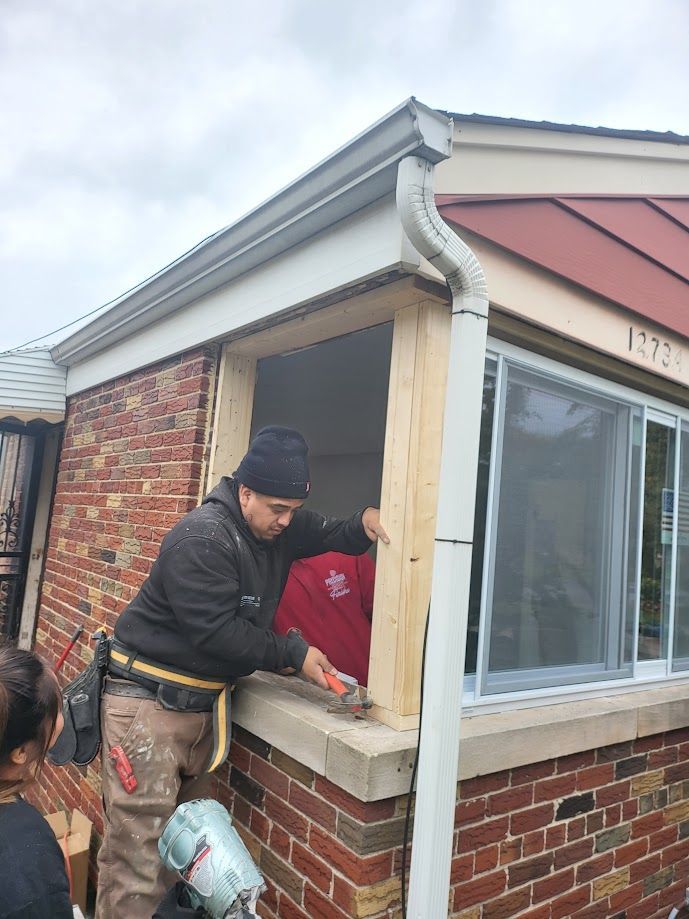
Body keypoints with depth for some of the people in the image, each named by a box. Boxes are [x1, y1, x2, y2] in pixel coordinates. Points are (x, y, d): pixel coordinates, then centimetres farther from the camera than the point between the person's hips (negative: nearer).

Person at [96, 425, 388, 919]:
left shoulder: (280, 525, 3)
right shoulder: (203, 537, -21)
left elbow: (332, 534, 11)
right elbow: (216, 634, -23)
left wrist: (365, 521, -12)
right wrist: (294, 653, -16)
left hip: (204, 702, 8)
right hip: (150, 701, -7)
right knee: (138, 855, -3)